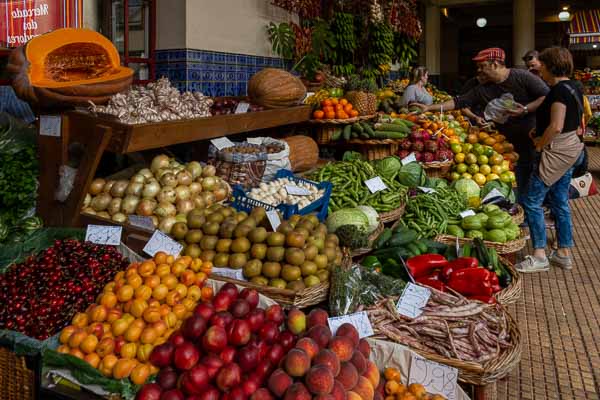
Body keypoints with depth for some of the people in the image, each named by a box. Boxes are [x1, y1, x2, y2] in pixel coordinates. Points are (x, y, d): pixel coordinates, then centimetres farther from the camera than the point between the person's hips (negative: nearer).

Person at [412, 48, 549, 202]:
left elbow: (548, 97, -10)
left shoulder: (522, 77, -8)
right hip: (519, 145, 5)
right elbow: (459, 102, 6)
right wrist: (429, 108, 1)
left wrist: (525, 109, -21)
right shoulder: (482, 91, 7)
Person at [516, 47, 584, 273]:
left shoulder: (559, 90, -18)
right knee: (560, 202, 15)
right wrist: (540, 132, 12)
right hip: (570, 148, 10)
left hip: (555, 151, -10)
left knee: (532, 201, -5)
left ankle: (539, 257, -2)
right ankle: (564, 254, 22)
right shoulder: (572, 88, 12)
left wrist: (540, 144, -10)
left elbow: (556, 127, -25)